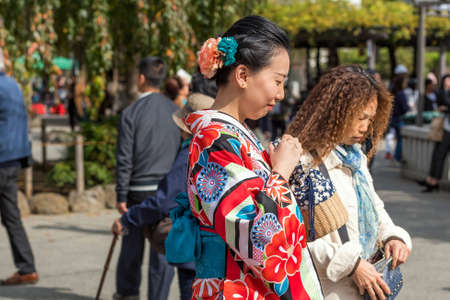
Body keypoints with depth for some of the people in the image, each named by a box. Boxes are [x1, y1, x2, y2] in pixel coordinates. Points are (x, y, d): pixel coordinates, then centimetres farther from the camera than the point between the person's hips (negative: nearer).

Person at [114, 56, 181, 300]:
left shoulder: (131, 113, -8)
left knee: (132, 243, 14)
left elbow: (124, 159, -9)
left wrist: (121, 195, -3)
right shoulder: (175, 111, 2)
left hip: (139, 189, -2)